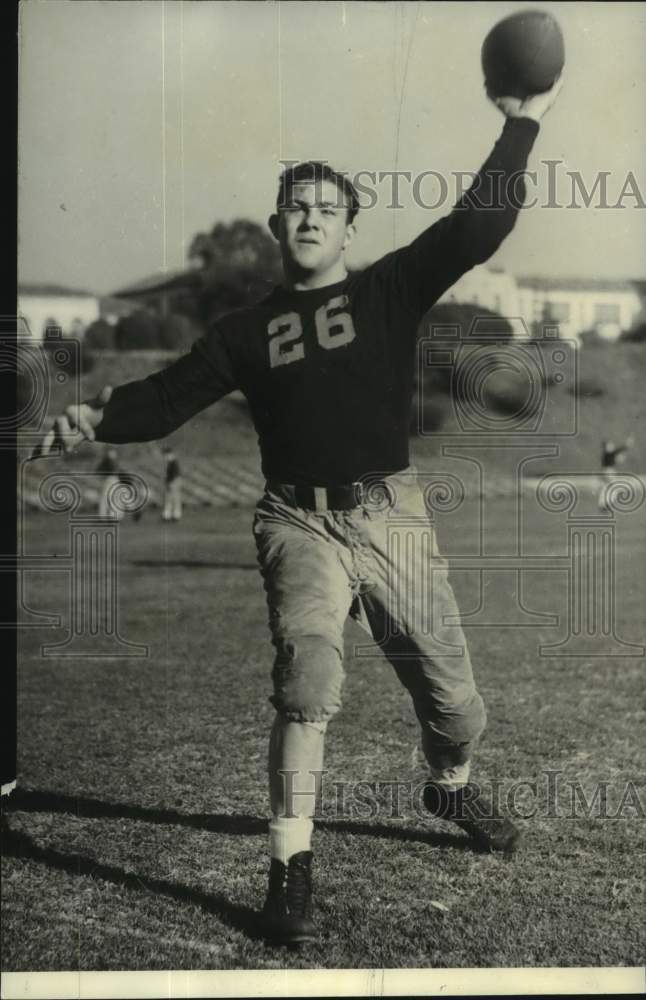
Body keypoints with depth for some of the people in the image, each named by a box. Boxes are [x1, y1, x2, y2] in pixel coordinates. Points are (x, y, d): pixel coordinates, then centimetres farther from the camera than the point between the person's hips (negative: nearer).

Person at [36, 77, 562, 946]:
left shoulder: (391, 290, 7)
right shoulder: (246, 331, 11)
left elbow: (477, 228, -2)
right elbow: (168, 397, 6)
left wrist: (521, 126, -8)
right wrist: (99, 419, -13)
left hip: (393, 519, 1)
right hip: (301, 522, -1)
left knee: (454, 698, 7)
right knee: (309, 669, -27)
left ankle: (452, 787, 43)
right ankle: (291, 869, -21)